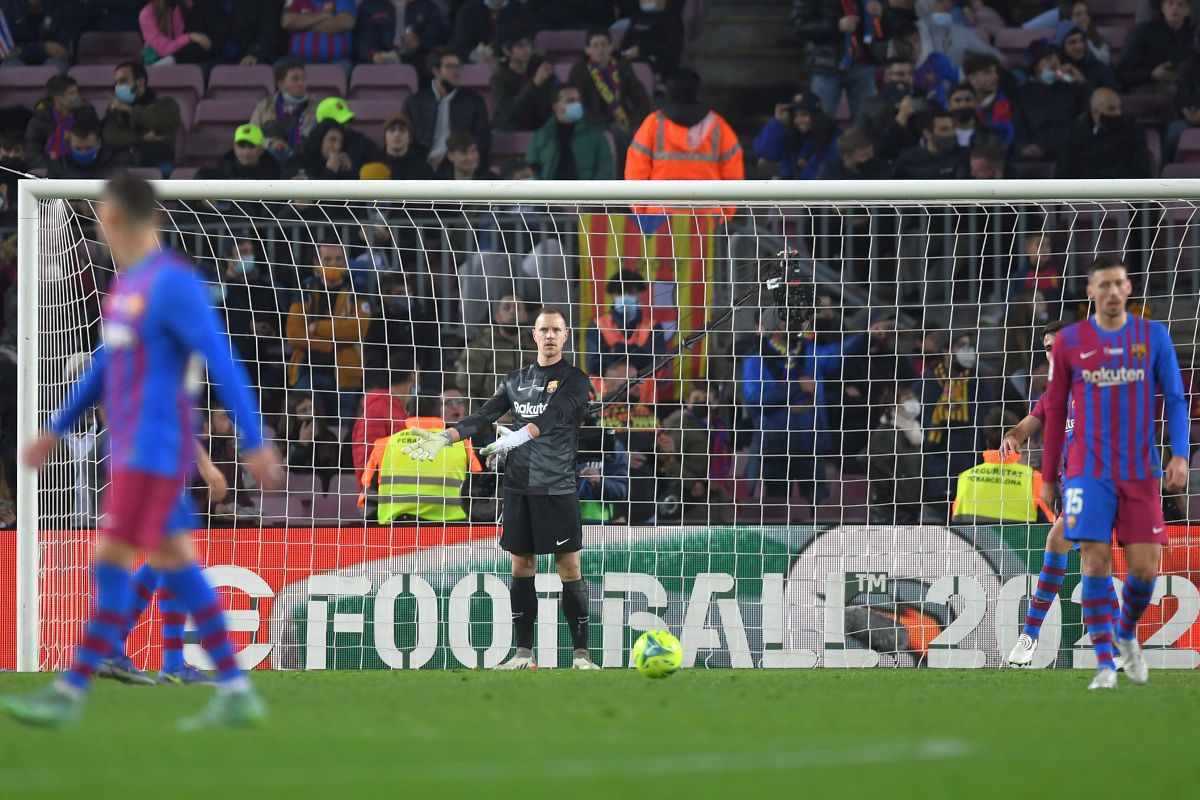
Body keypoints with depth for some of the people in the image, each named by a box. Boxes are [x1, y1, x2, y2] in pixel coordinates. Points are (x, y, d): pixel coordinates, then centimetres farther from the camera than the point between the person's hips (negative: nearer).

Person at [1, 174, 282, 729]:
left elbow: (222, 363, -18)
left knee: (111, 564, -9)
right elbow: (106, 365, 23)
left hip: (155, 453, -9)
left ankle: (69, 694, -8)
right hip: (132, 451, 9)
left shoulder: (174, 283, -16)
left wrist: (255, 443, -20)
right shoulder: (129, 283, 13)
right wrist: (57, 429, 25)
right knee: (176, 566, 8)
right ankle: (236, 694, 8)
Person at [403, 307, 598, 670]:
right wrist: (445, 437, -8)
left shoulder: (574, 381, -2)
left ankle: (580, 654, -3)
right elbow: (484, 417, 7)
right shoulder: (516, 380, 13)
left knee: (570, 566, -6)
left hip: (557, 490, -4)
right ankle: (523, 653, 10)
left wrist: (517, 437, -36)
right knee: (522, 565, 5)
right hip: (519, 487, 4)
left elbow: (552, 416, -20)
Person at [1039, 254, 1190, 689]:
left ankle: (1127, 633, 28)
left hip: (1141, 472, 1)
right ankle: (1105, 664, -3)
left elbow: (1175, 400, 6)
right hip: (1089, 470, -1)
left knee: (1145, 567, -3)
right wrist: (1048, 477, 8)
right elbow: (1055, 412, 8)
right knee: (1096, 562, -10)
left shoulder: (1153, 336, 3)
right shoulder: (1069, 342, 2)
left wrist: (1180, 455, -8)